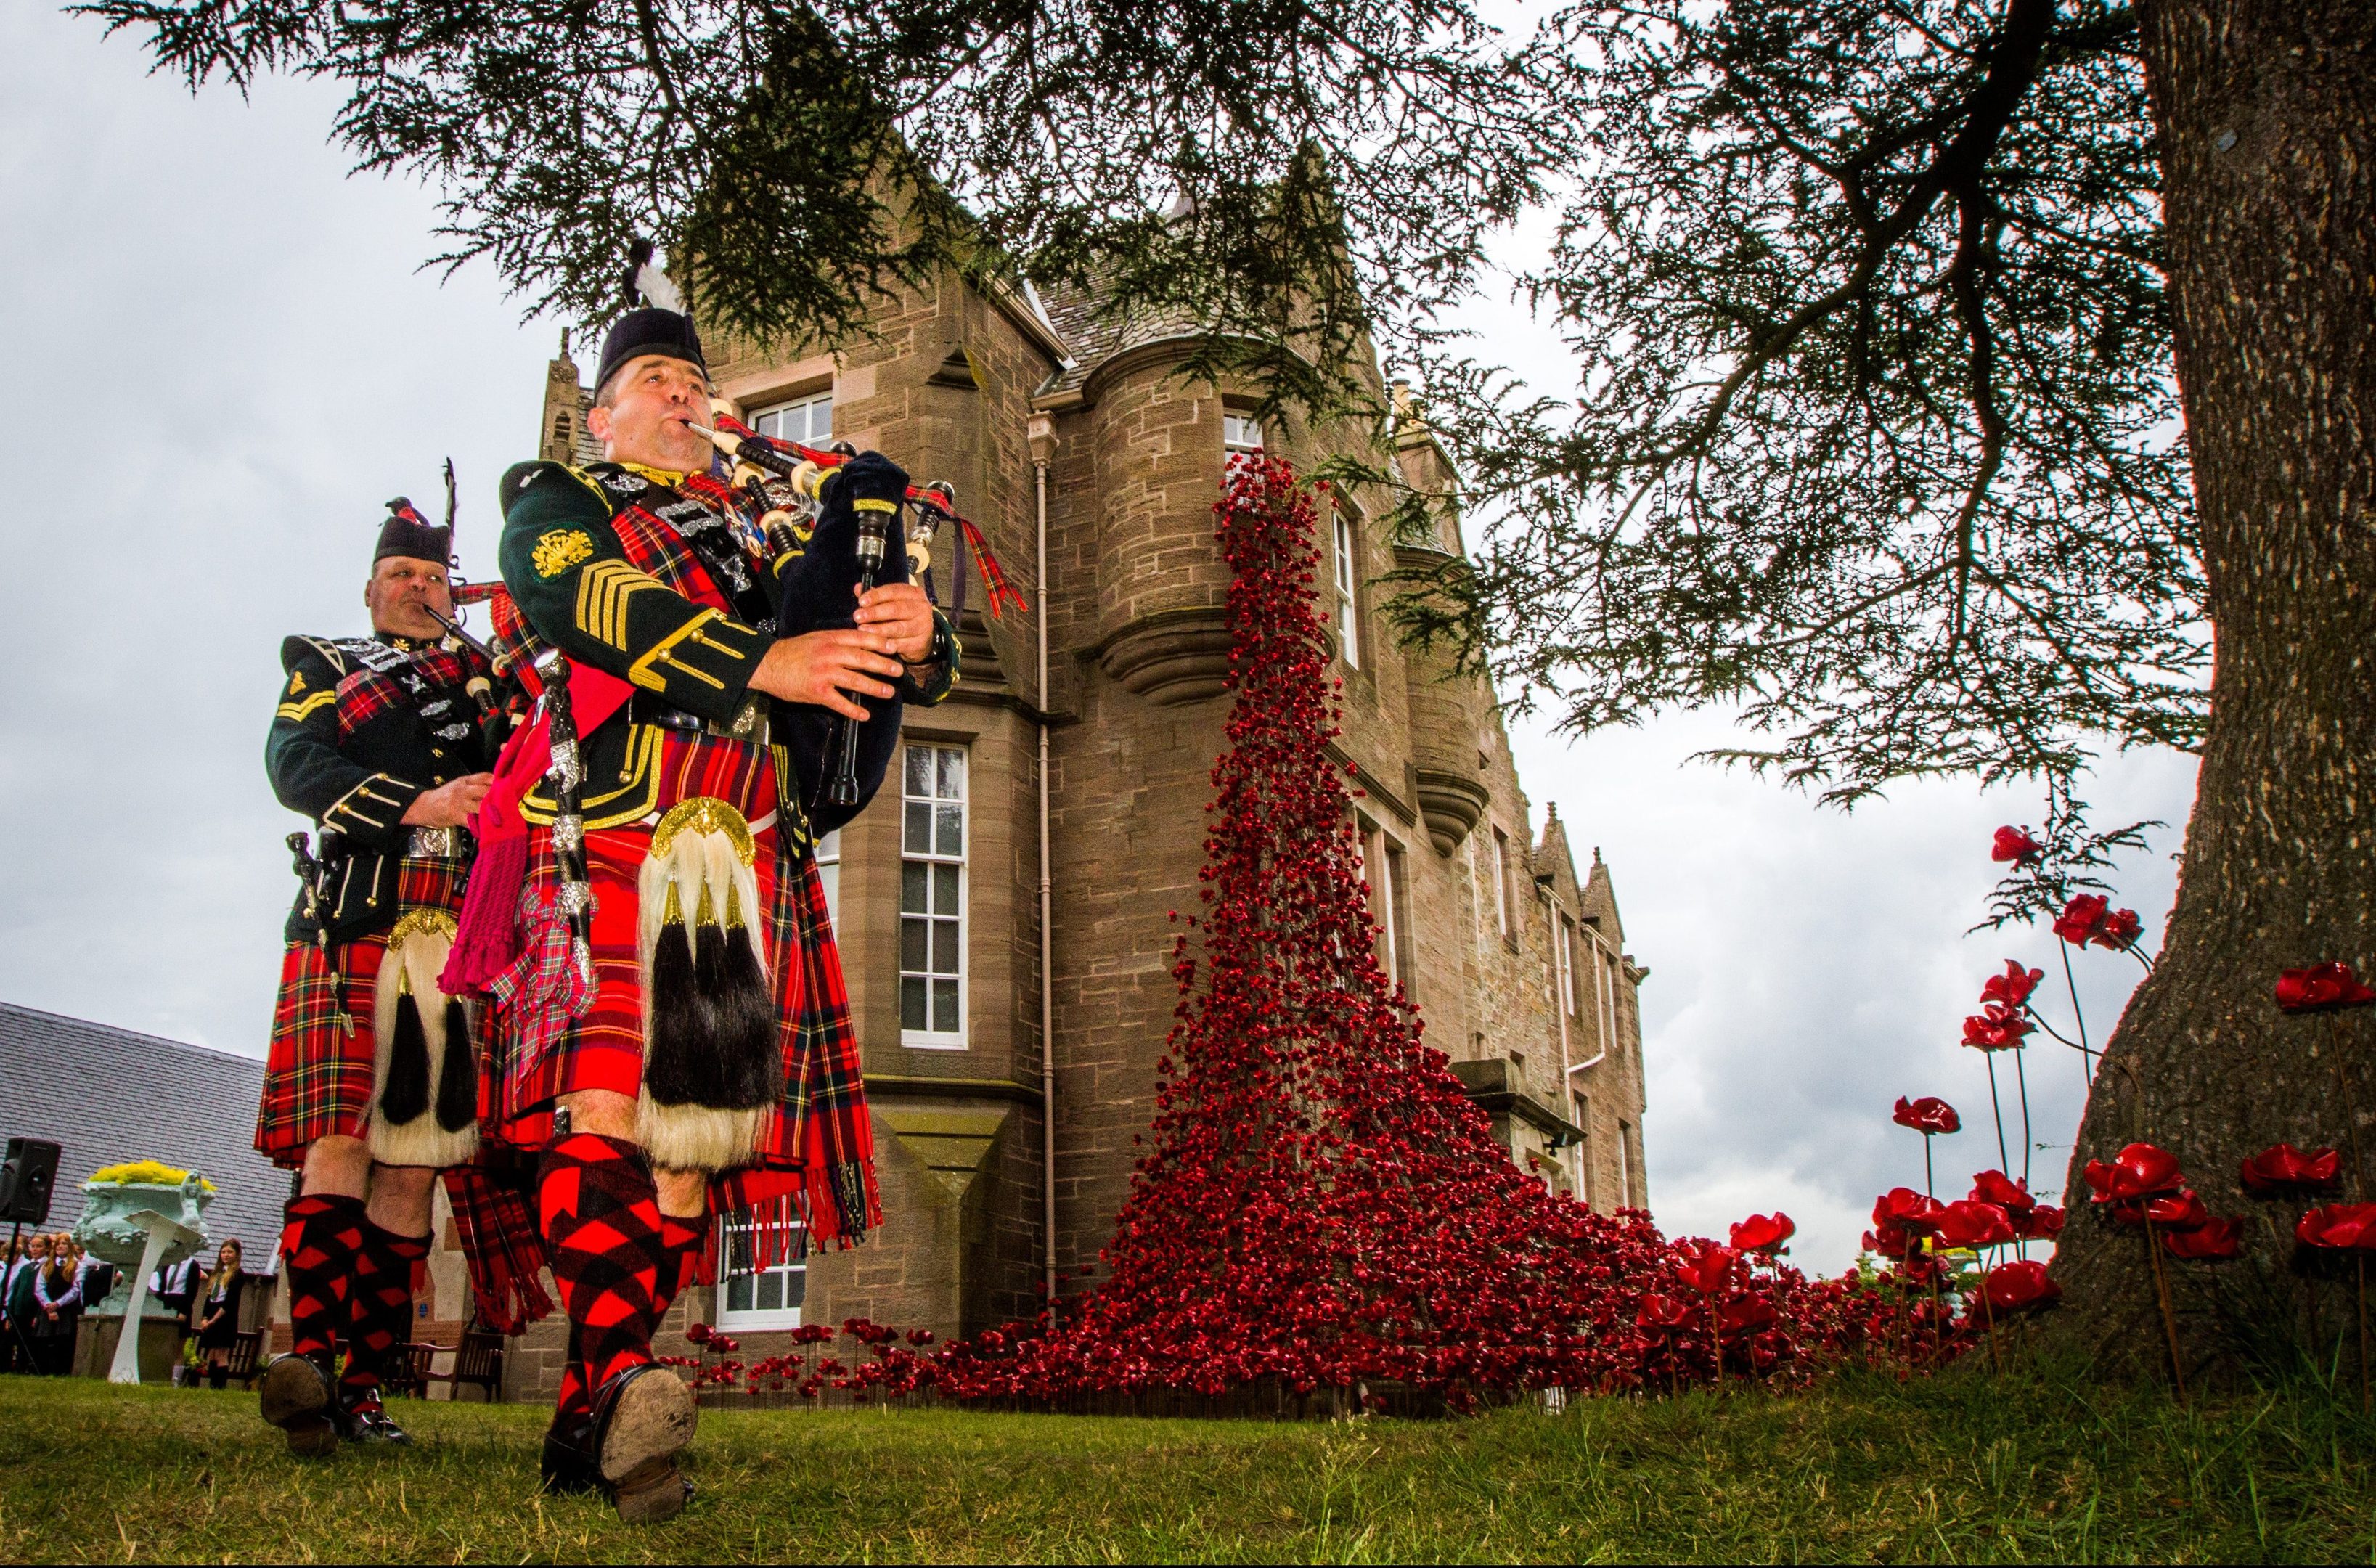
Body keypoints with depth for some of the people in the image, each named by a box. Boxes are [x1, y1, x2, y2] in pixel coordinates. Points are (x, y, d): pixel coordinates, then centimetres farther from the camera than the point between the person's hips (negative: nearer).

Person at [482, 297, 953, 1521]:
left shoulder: (757, 536, 33)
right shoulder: (552, 499, 20)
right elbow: (580, 596, -4)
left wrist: (916, 636, -9)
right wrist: (761, 660, -19)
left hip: (751, 858, 4)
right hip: (609, 834, -4)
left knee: (692, 1132, -4)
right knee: (603, 1101, -24)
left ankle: (588, 1431, 0)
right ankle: (616, 1379, -32)